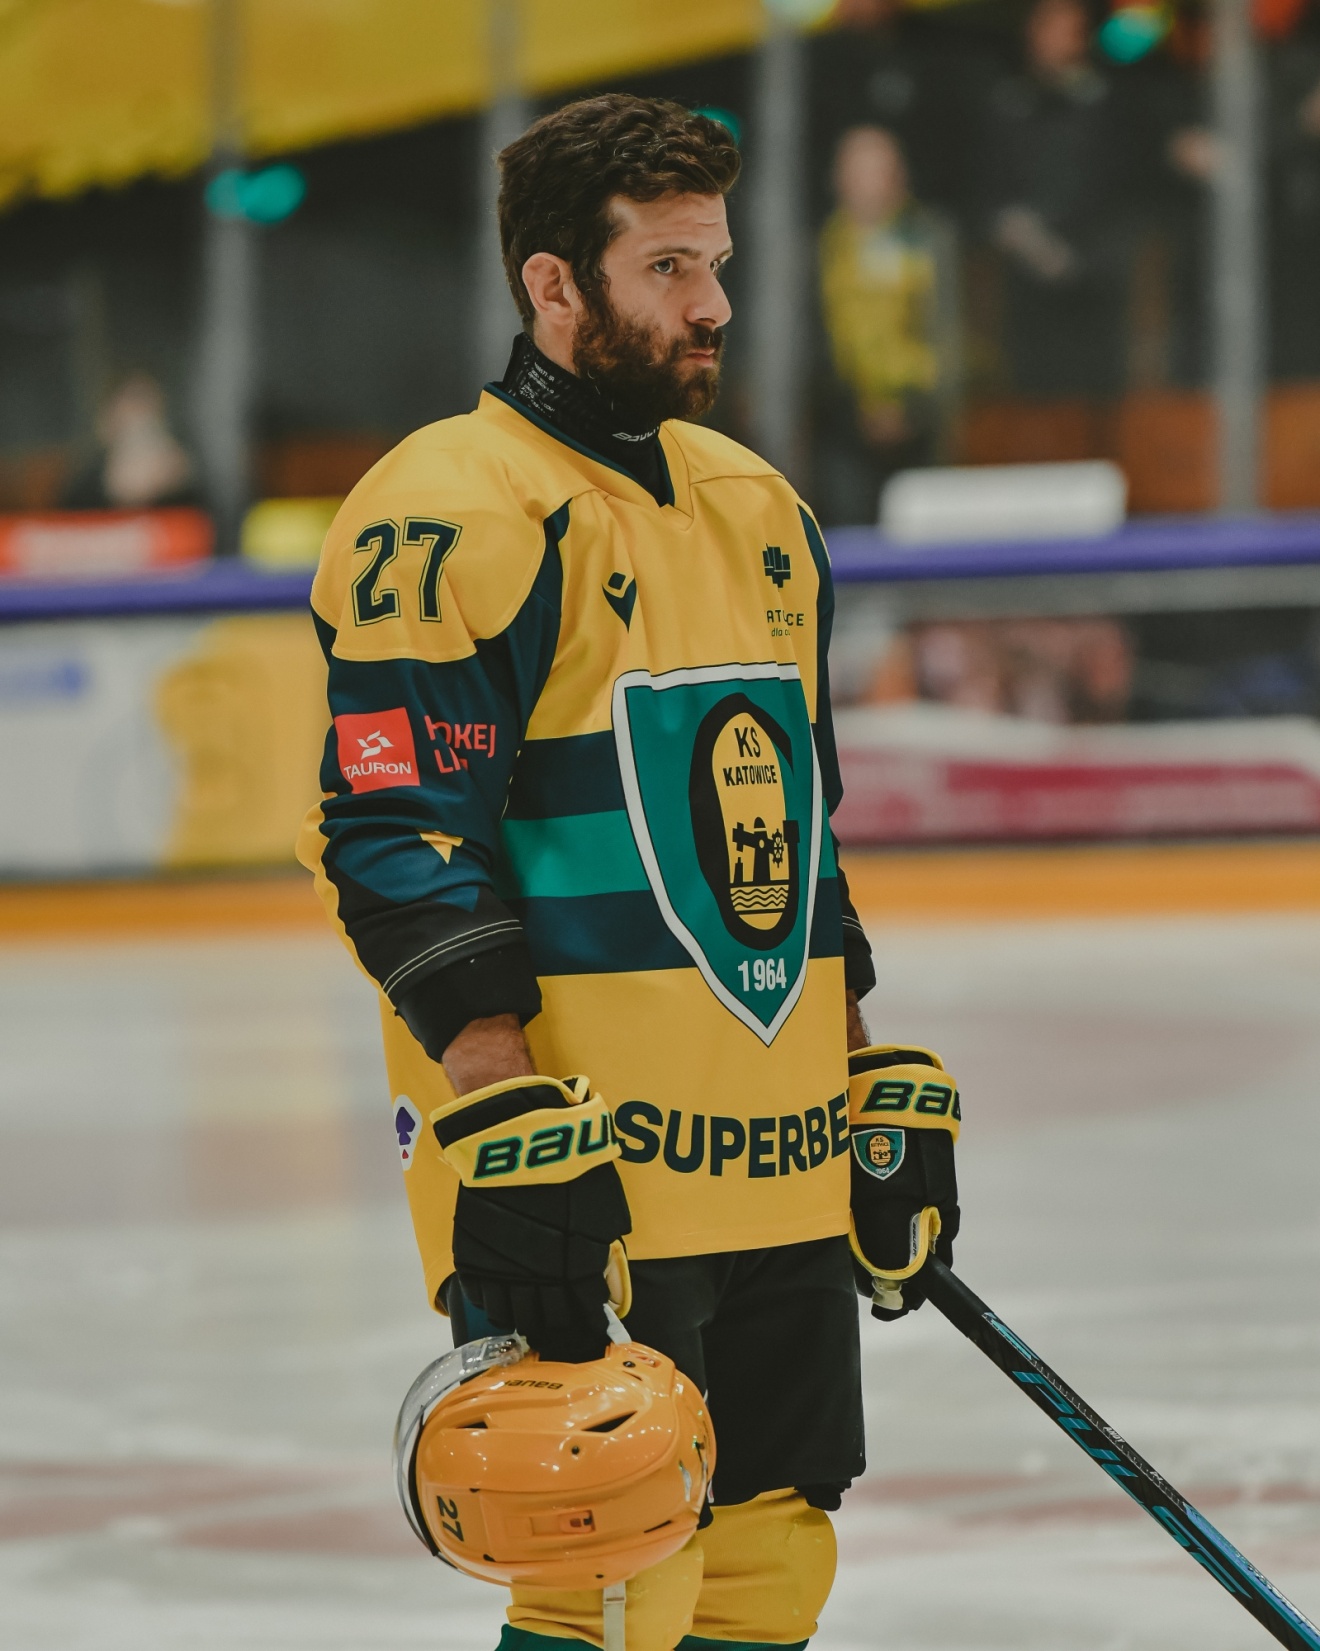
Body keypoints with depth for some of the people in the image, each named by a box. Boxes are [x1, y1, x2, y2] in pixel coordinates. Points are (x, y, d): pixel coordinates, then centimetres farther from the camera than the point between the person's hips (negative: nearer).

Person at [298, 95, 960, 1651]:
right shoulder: (449, 515, -10)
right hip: (577, 1172, -8)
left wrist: (876, 1088, 22)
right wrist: (509, 1119, -22)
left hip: (778, 1167, 8)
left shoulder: (756, 506, 17)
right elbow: (397, 848, -15)